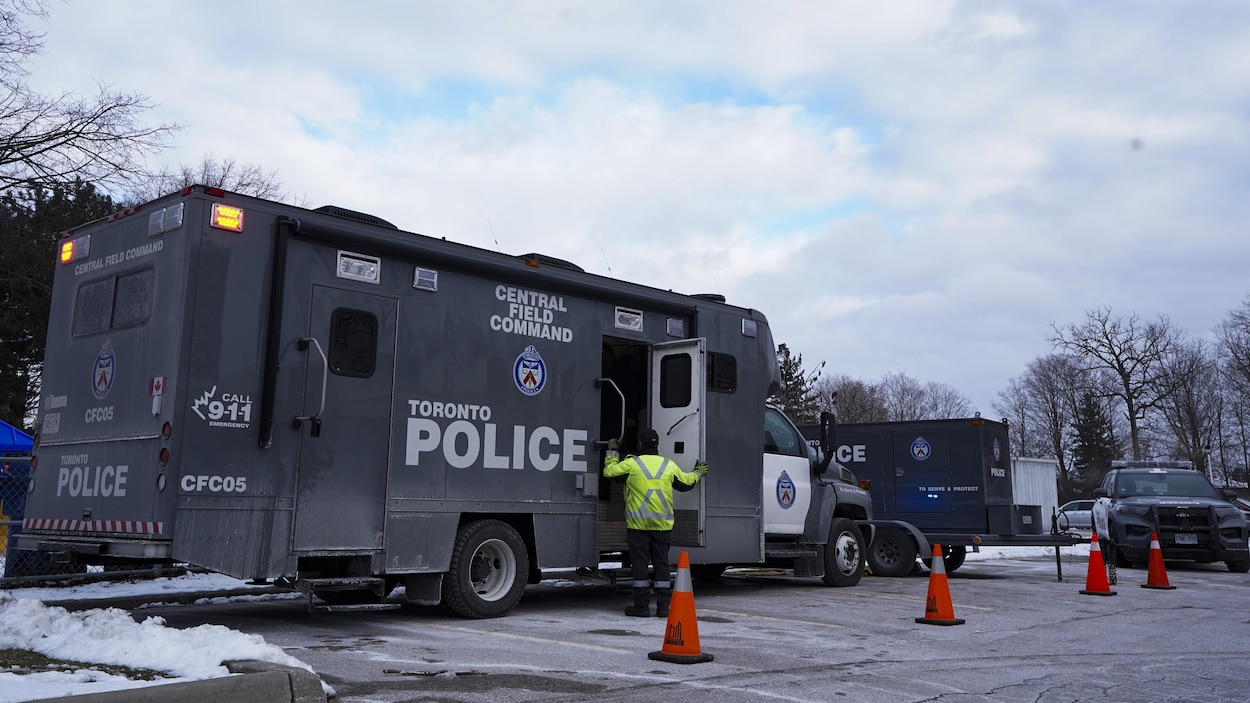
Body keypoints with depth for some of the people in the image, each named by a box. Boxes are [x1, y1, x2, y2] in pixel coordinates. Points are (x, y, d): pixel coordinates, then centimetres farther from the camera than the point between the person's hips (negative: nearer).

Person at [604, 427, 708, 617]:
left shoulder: (632, 463, -7)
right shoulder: (669, 465, 5)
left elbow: (609, 471, 2)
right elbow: (686, 482, 19)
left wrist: (612, 452, 19)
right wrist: (698, 473, 40)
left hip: (638, 523, -3)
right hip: (662, 524, 3)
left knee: (639, 563, 3)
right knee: (661, 563, 10)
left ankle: (641, 605, 4)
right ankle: (663, 606, 11)